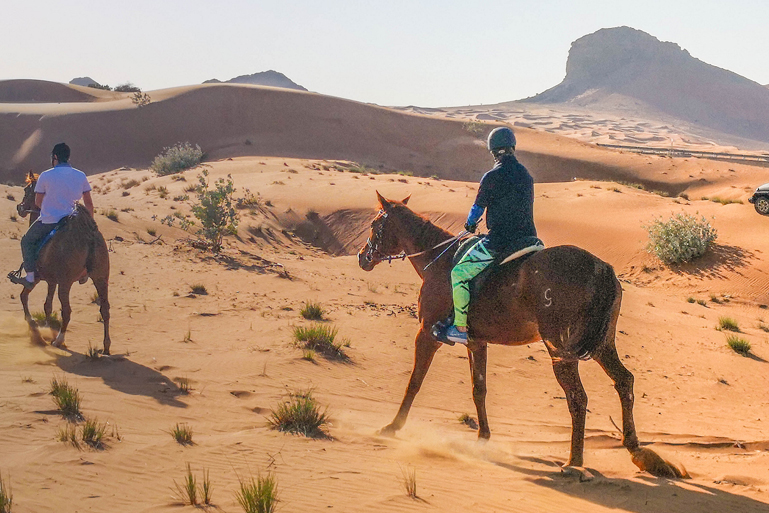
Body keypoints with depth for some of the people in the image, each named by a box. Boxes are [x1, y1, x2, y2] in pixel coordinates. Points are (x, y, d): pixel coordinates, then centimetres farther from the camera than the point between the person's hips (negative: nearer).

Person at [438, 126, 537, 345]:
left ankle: (461, 329, -1)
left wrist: (470, 224, 23)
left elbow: (477, 209, -1)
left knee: (460, 273, 1)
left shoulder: (492, 177, -12)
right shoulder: (526, 176, 9)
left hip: (499, 243, -7)